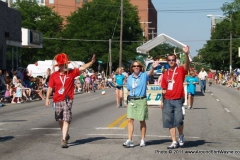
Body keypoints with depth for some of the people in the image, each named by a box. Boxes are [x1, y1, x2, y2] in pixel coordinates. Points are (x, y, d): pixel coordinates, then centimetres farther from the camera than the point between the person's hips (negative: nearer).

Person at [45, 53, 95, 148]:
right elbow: (50, 87, 1)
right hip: (57, 101, 2)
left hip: (68, 100, -2)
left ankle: (64, 140, -14)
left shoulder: (72, 73, -1)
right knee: (60, 120, 15)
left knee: (66, 120, -11)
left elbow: (82, 68, -7)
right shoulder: (54, 75, -1)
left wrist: (92, 62, -19)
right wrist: (47, 98, -8)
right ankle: (66, 134, 39)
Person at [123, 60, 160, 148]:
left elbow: (150, 73, -25)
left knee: (142, 121, 4)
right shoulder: (130, 78, 10)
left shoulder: (144, 75, -3)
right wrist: (128, 100, 5)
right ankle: (129, 140, -3)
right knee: (130, 120, -4)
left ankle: (142, 140, 16)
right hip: (131, 101, 3)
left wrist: (152, 67, -47)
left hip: (141, 100, -3)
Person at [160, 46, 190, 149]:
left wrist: (186, 54, -40)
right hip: (168, 101, 4)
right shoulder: (166, 73, 11)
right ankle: (174, 142, 10)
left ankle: (181, 136, 16)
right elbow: (164, 89, 15)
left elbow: (187, 64, -23)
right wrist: (162, 101, 11)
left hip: (178, 100, -4)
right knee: (170, 122, 3)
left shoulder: (181, 70, -1)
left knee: (178, 120, -13)